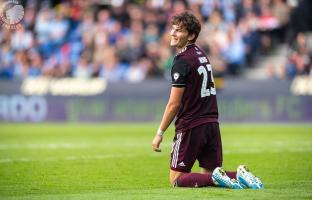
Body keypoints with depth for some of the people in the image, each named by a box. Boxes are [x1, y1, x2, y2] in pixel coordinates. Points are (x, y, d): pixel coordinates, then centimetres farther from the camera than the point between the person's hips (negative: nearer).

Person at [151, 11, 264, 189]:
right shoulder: (201, 53, 13)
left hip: (191, 127, -8)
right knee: (209, 172, 14)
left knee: (177, 179, 0)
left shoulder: (182, 61, -13)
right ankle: (240, 175, -9)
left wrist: (160, 133, -8)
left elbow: (174, 104, -14)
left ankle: (216, 178, -19)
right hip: (212, 124, 8)